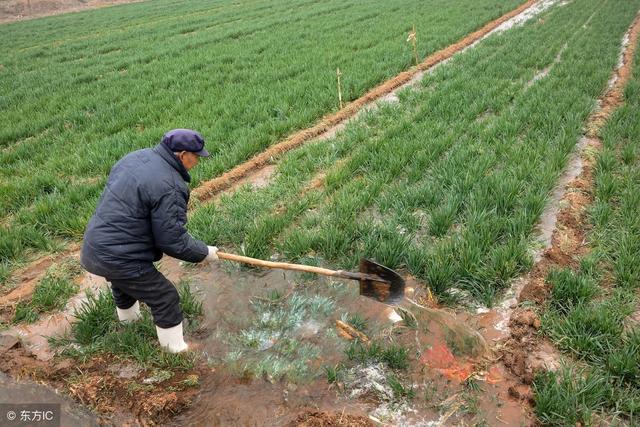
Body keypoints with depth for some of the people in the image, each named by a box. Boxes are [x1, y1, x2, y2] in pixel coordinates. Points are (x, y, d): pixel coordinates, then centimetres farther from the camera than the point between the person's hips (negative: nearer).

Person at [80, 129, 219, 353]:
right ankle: (176, 351, 18)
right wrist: (204, 252, -4)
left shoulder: (134, 157, 2)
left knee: (122, 282, 36)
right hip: (120, 261, -9)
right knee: (166, 299, 5)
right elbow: (173, 241, -20)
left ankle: (128, 316, 63)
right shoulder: (169, 188, -24)